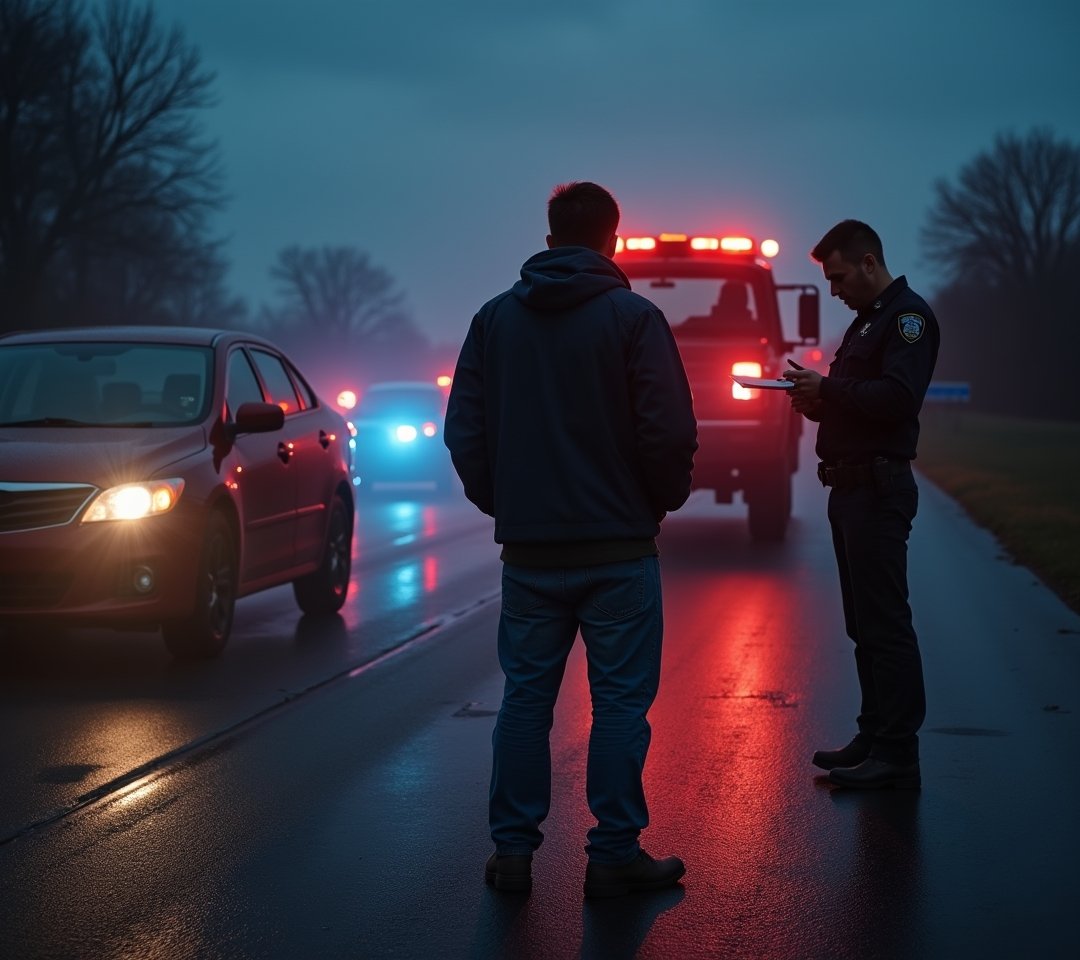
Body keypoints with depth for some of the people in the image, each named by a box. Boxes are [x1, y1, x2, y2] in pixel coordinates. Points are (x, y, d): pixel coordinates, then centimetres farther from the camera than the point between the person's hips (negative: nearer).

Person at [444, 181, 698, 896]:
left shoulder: (495, 319, 5)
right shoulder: (632, 317, -7)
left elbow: (464, 432, 5)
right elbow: (669, 429, -12)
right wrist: (665, 498, 6)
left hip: (528, 548, 4)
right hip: (618, 547, -3)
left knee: (525, 697, 10)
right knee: (620, 701, 2)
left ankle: (513, 850, 11)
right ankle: (615, 855, 4)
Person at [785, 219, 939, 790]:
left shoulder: (908, 316, -9)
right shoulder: (866, 321, 22)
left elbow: (898, 397, -23)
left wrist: (828, 389, -16)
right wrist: (817, 400, 5)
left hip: (879, 489, -10)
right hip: (850, 486, 10)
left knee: (885, 624, -10)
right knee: (864, 625, 12)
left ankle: (897, 755, -8)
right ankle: (874, 738, 18)